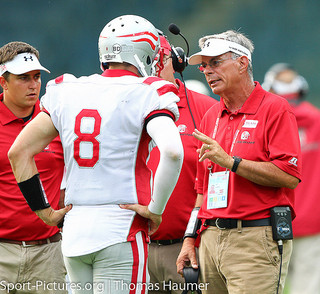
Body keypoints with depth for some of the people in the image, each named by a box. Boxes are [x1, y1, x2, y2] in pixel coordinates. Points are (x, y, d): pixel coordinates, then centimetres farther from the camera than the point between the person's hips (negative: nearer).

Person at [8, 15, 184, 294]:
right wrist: (155, 209, -12)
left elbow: (19, 151, 9)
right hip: (121, 233, -5)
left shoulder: (68, 93, 10)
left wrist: (43, 210, 13)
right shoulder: (146, 95, -6)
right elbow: (172, 151, -23)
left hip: (74, 230, 6)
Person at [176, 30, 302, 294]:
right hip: (211, 240, 7)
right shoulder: (211, 117, 19)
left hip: (257, 243, -7)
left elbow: (289, 177, -15)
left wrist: (229, 161, -17)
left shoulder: (275, 109, -3)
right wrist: (190, 238, 14)